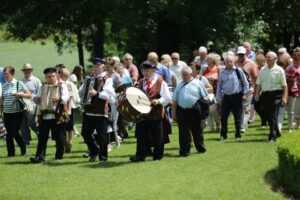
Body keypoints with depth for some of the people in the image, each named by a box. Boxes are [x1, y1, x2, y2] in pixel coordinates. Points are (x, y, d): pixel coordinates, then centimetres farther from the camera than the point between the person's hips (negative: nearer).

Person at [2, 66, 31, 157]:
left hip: (17, 112, -4)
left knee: (15, 132, -6)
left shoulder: (19, 84, -2)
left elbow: (29, 95, -2)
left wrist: (20, 94, -18)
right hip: (7, 113, 4)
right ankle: (10, 153, 11)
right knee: (9, 133, 3)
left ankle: (23, 149, 15)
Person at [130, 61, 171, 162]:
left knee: (157, 137, 4)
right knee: (141, 135, 1)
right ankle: (140, 155, 2)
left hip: (156, 113, -4)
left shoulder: (160, 82, -2)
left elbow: (167, 98, -7)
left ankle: (158, 155, 15)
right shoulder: (141, 83, 13)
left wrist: (158, 101, -23)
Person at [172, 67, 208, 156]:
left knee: (197, 131, 8)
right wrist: (174, 113, 9)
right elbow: (175, 100, 14)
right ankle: (184, 151, 0)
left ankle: (201, 148, 24)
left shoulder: (197, 83, 4)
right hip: (182, 111, 2)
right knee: (183, 133, -2)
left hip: (195, 111, -2)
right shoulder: (179, 86, 13)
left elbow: (205, 97, 3)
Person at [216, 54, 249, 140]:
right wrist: (218, 99, 12)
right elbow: (219, 86, 13)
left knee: (237, 117, 3)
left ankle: (238, 135, 13)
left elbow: (245, 83, 6)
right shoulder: (222, 73, 6)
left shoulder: (238, 71, -2)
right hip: (226, 97, 2)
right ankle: (223, 135, 7)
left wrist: (244, 93, -2)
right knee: (223, 116, -1)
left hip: (237, 96, -2)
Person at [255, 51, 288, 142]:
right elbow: (259, 84, 14)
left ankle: (273, 136, -8)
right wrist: (257, 94, 2)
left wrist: (284, 97, -10)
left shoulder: (279, 70, -2)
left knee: (273, 116, -10)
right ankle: (276, 132, 26)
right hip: (265, 94, 5)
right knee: (268, 116, 9)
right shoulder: (262, 70, 11)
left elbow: (284, 85, -4)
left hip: (276, 94, -5)